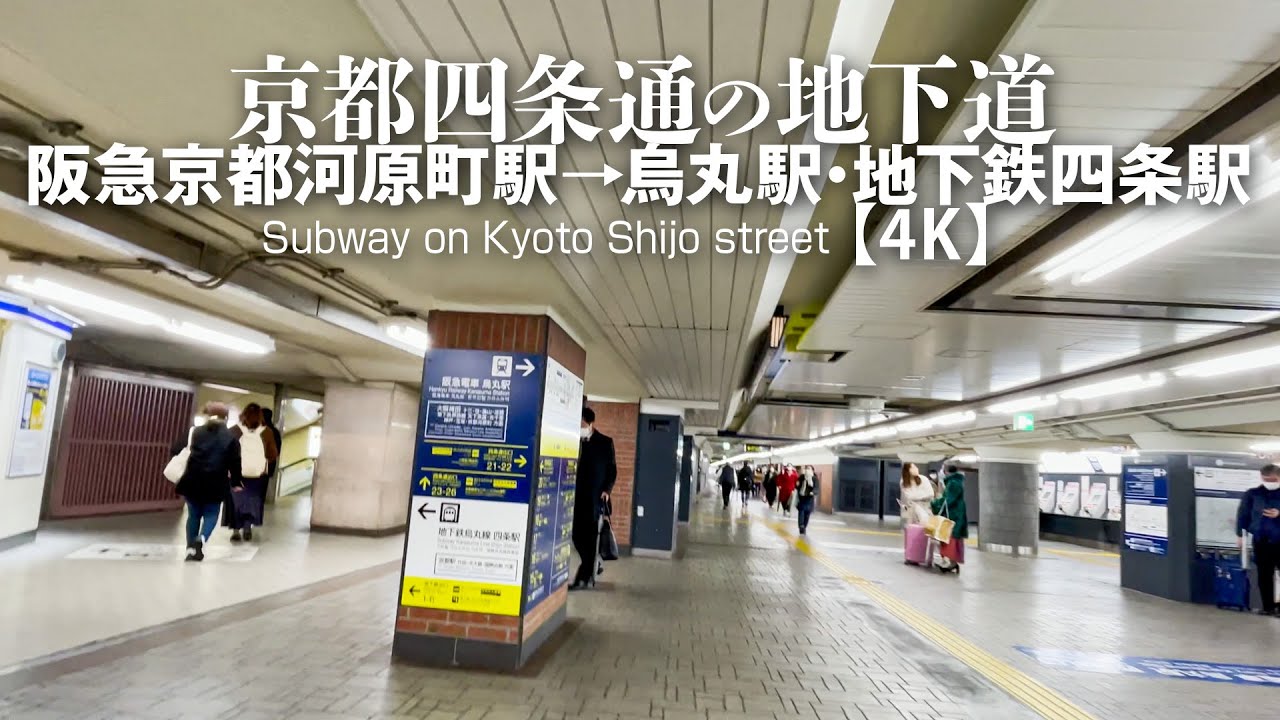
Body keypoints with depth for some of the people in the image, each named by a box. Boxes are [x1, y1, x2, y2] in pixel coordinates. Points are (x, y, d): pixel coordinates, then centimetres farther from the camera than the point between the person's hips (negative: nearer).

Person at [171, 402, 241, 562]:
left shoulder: (195, 432, 7)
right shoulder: (230, 437, 3)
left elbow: (176, 449, 1)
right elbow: (235, 463, -1)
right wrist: (235, 482, 11)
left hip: (192, 482, 2)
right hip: (215, 484, -2)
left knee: (194, 514, 17)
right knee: (211, 514, 13)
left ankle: (191, 549, 14)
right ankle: (201, 539, -13)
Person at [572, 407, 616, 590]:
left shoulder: (605, 442, 1)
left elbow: (612, 470, 3)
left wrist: (607, 490, -10)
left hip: (594, 497, -3)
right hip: (576, 496, 3)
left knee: (590, 536, 0)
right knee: (577, 535, 6)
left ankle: (585, 577, 6)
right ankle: (592, 566, 28)